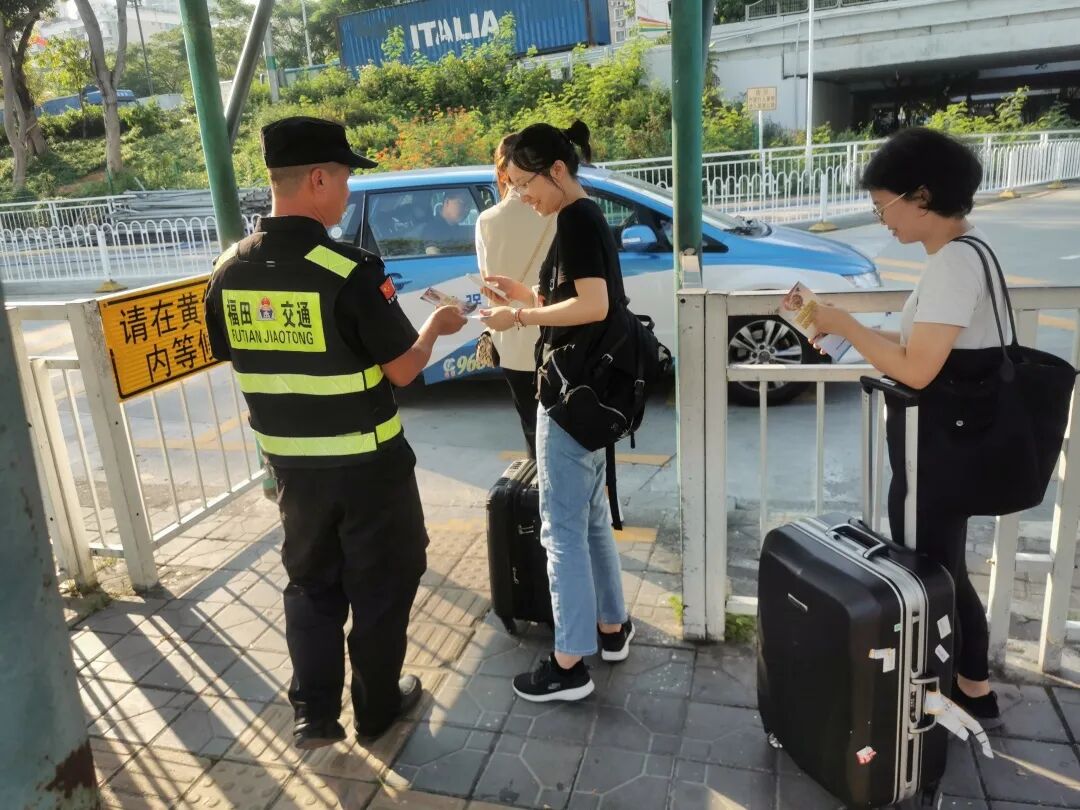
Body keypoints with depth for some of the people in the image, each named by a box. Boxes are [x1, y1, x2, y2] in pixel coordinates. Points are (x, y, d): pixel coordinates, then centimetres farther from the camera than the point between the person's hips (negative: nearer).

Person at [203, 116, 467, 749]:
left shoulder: (230, 271, -2)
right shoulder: (349, 270, -21)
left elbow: (234, 358, 10)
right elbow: (403, 369, -16)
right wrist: (435, 327, 3)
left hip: (290, 459, 5)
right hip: (366, 460, -5)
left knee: (310, 581, 22)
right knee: (380, 584, 14)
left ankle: (314, 713, 25)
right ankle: (378, 709, 29)